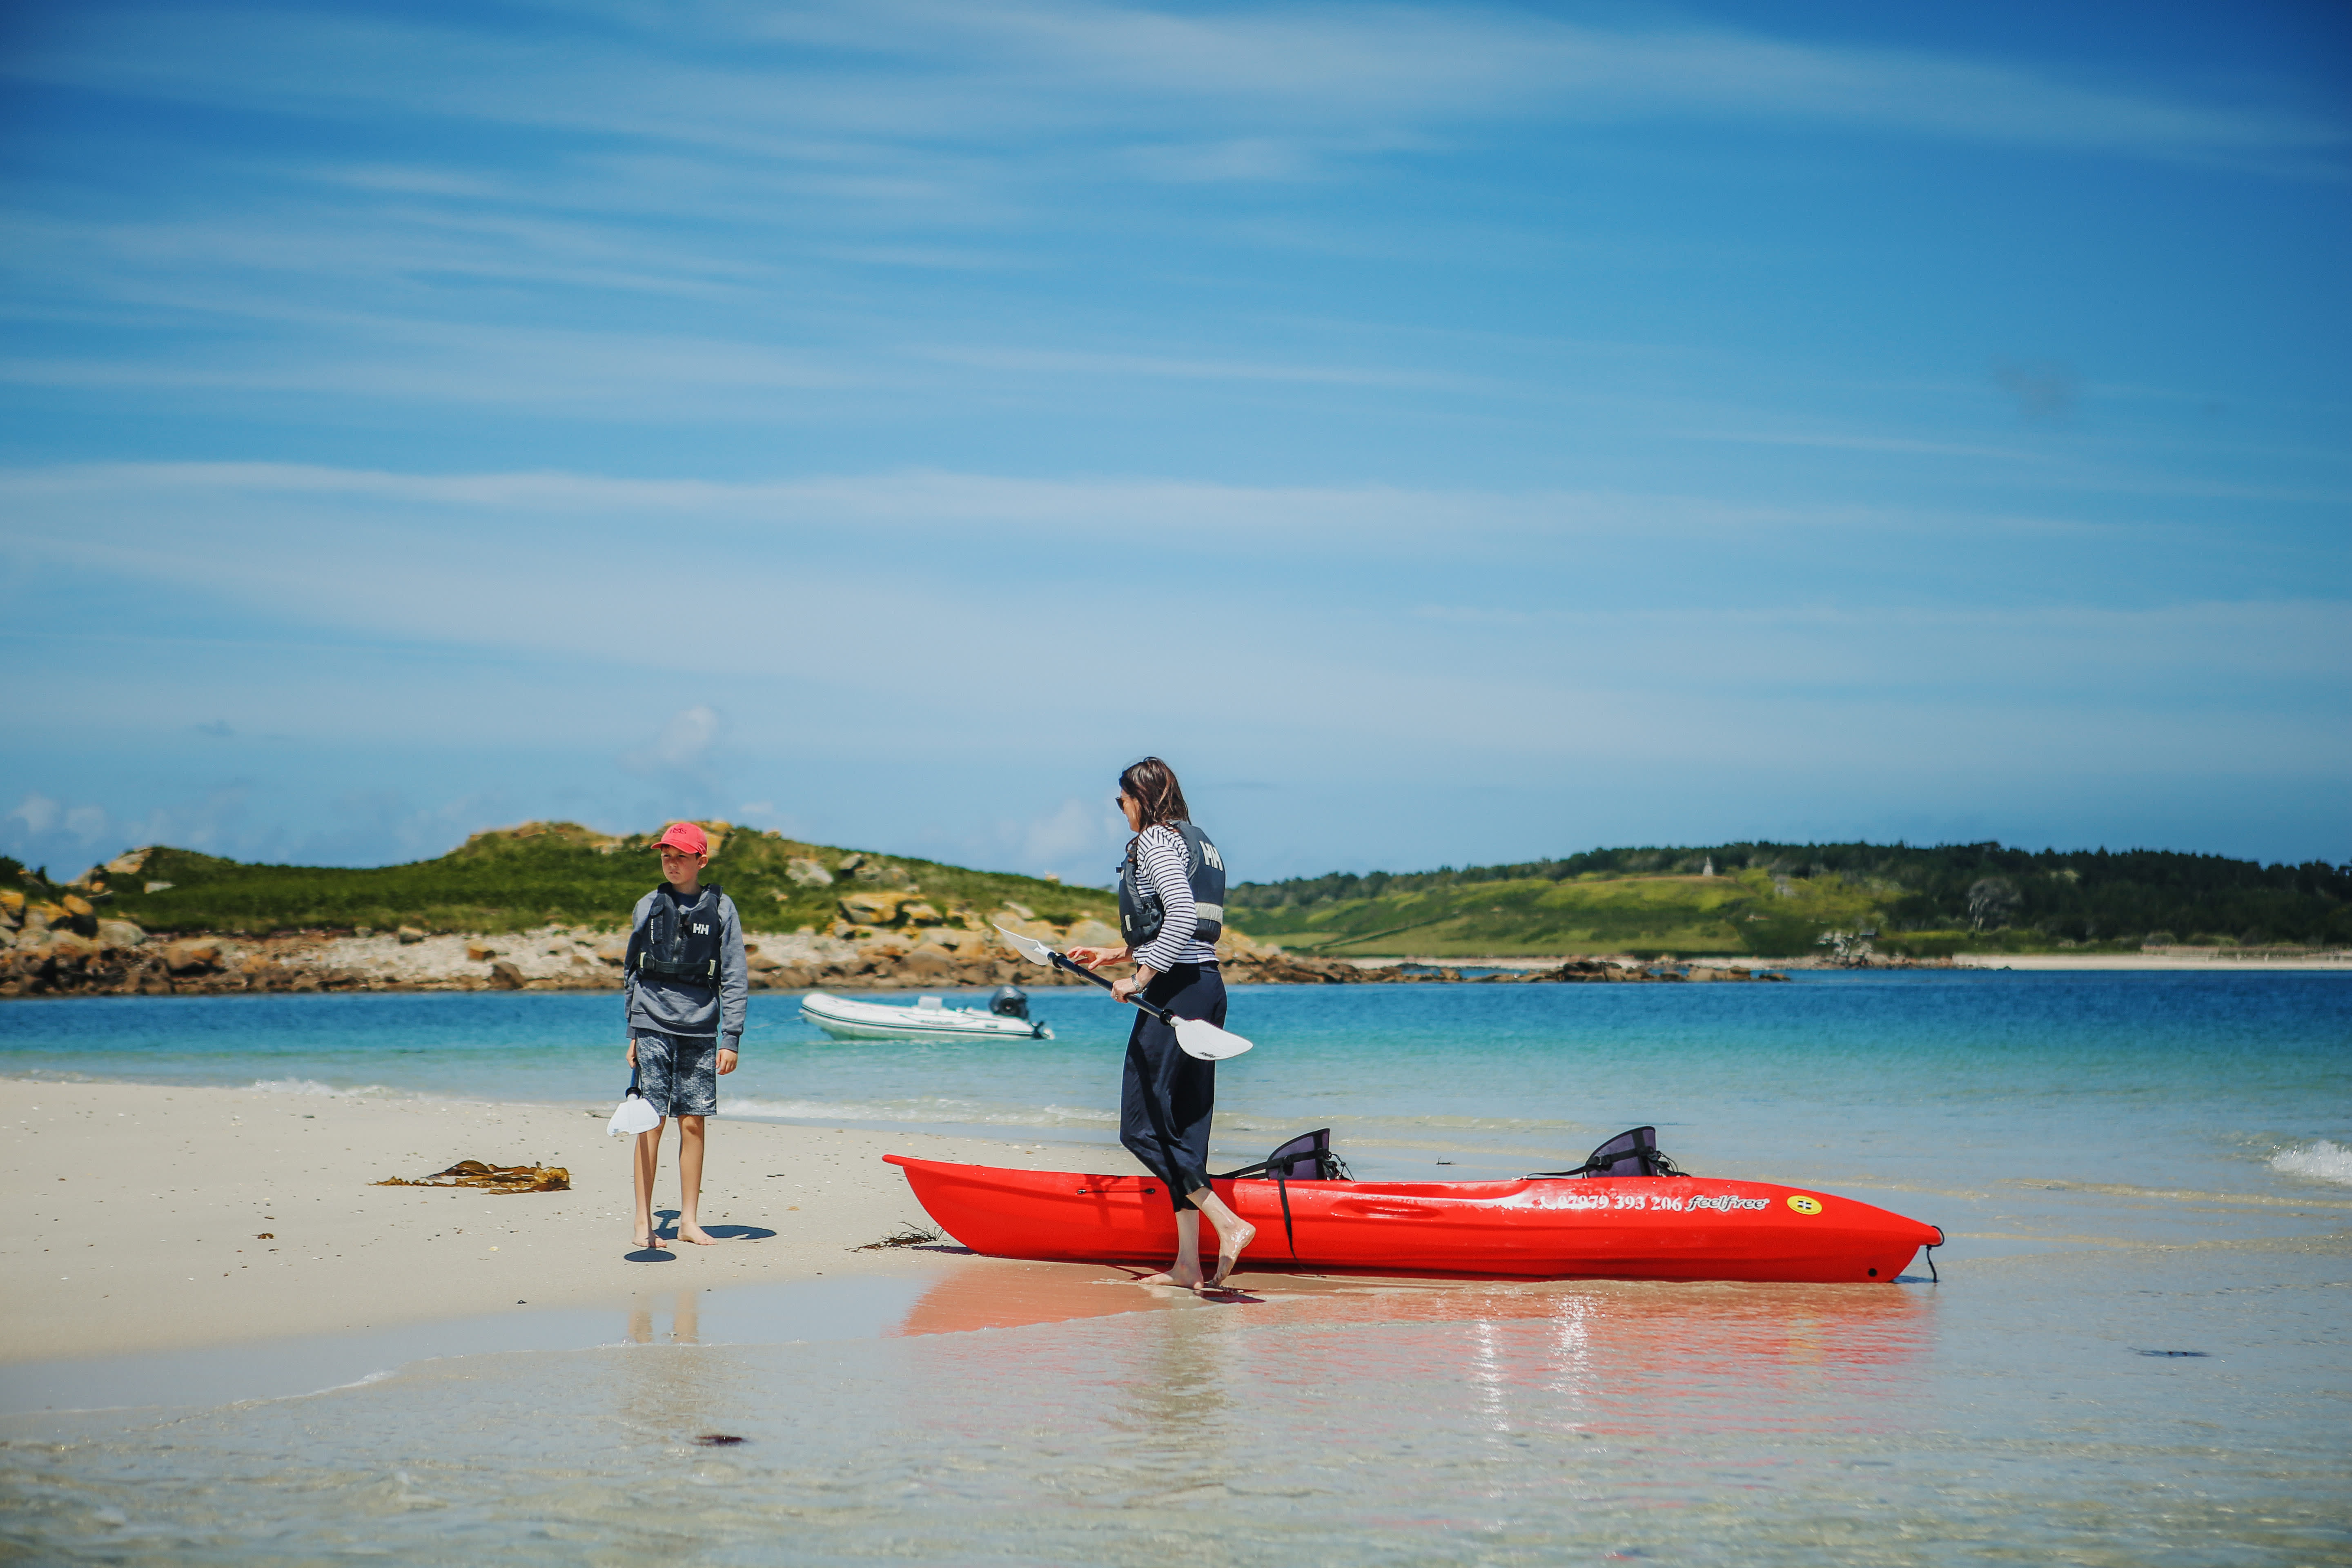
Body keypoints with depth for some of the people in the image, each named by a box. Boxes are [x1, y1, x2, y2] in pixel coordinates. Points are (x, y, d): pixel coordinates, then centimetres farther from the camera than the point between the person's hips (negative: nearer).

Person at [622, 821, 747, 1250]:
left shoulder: (720, 908, 4)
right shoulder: (649, 906, 8)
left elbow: (734, 978, 3)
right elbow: (630, 972, 15)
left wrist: (731, 1039, -3)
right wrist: (633, 1033, 10)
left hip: (700, 1029, 0)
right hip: (653, 1025, 0)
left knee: (693, 1123, 2)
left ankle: (688, 1221, 10)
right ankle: (644, 1222, 0)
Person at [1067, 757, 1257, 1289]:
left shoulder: (1155, 840, -7)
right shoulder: (1199, 842, 20)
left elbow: (1181, 914, -22)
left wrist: (1140, 977, -20)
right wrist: (1119, 954, 28)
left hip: (1175, 989, -9)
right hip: (1209, 986, 9)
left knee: (1143, 1127, -5)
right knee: (1184, 1129, 9)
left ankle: (1228, 1223, -15)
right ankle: (1187, 1264, 7)